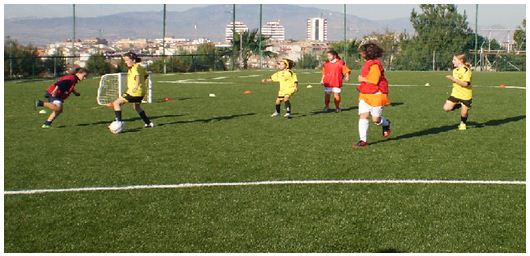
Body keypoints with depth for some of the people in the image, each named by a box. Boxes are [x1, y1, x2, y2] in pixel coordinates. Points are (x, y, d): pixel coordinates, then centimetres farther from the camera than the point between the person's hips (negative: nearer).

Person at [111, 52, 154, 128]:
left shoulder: (135, 68, -16)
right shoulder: (140, 67, 12)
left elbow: (138, 76, -36)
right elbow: (146, 75, 27)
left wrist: (136, 85, -53)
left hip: (134, 92, -10)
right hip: (142, 92, 10)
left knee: (116, 103, -5)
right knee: (136, 106, 34)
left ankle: (119, 121, -14)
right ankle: (148, 123, 36)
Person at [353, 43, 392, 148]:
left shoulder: (375, 65, -17)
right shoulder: (367, 64, 14)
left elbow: (374, 80, -24)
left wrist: (363, 79, -12)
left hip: (376, 95, -8)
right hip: (365, 95, 8)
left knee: (376, 119, 1)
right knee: (363, 116, -4)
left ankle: (386, 124, 36)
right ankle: (363, 140, -3)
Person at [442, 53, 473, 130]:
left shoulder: (466, 70, -18)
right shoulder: (455, 70, 8)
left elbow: (466, 84, -27)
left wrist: (454, 80, -29)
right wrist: (451, 79, 4)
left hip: (465, 95, -7)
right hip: (456, 93, 7)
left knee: (464, 113, 2)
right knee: (446, 108, -8)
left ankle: (463, 124, 33)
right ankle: (458, 105, 19)